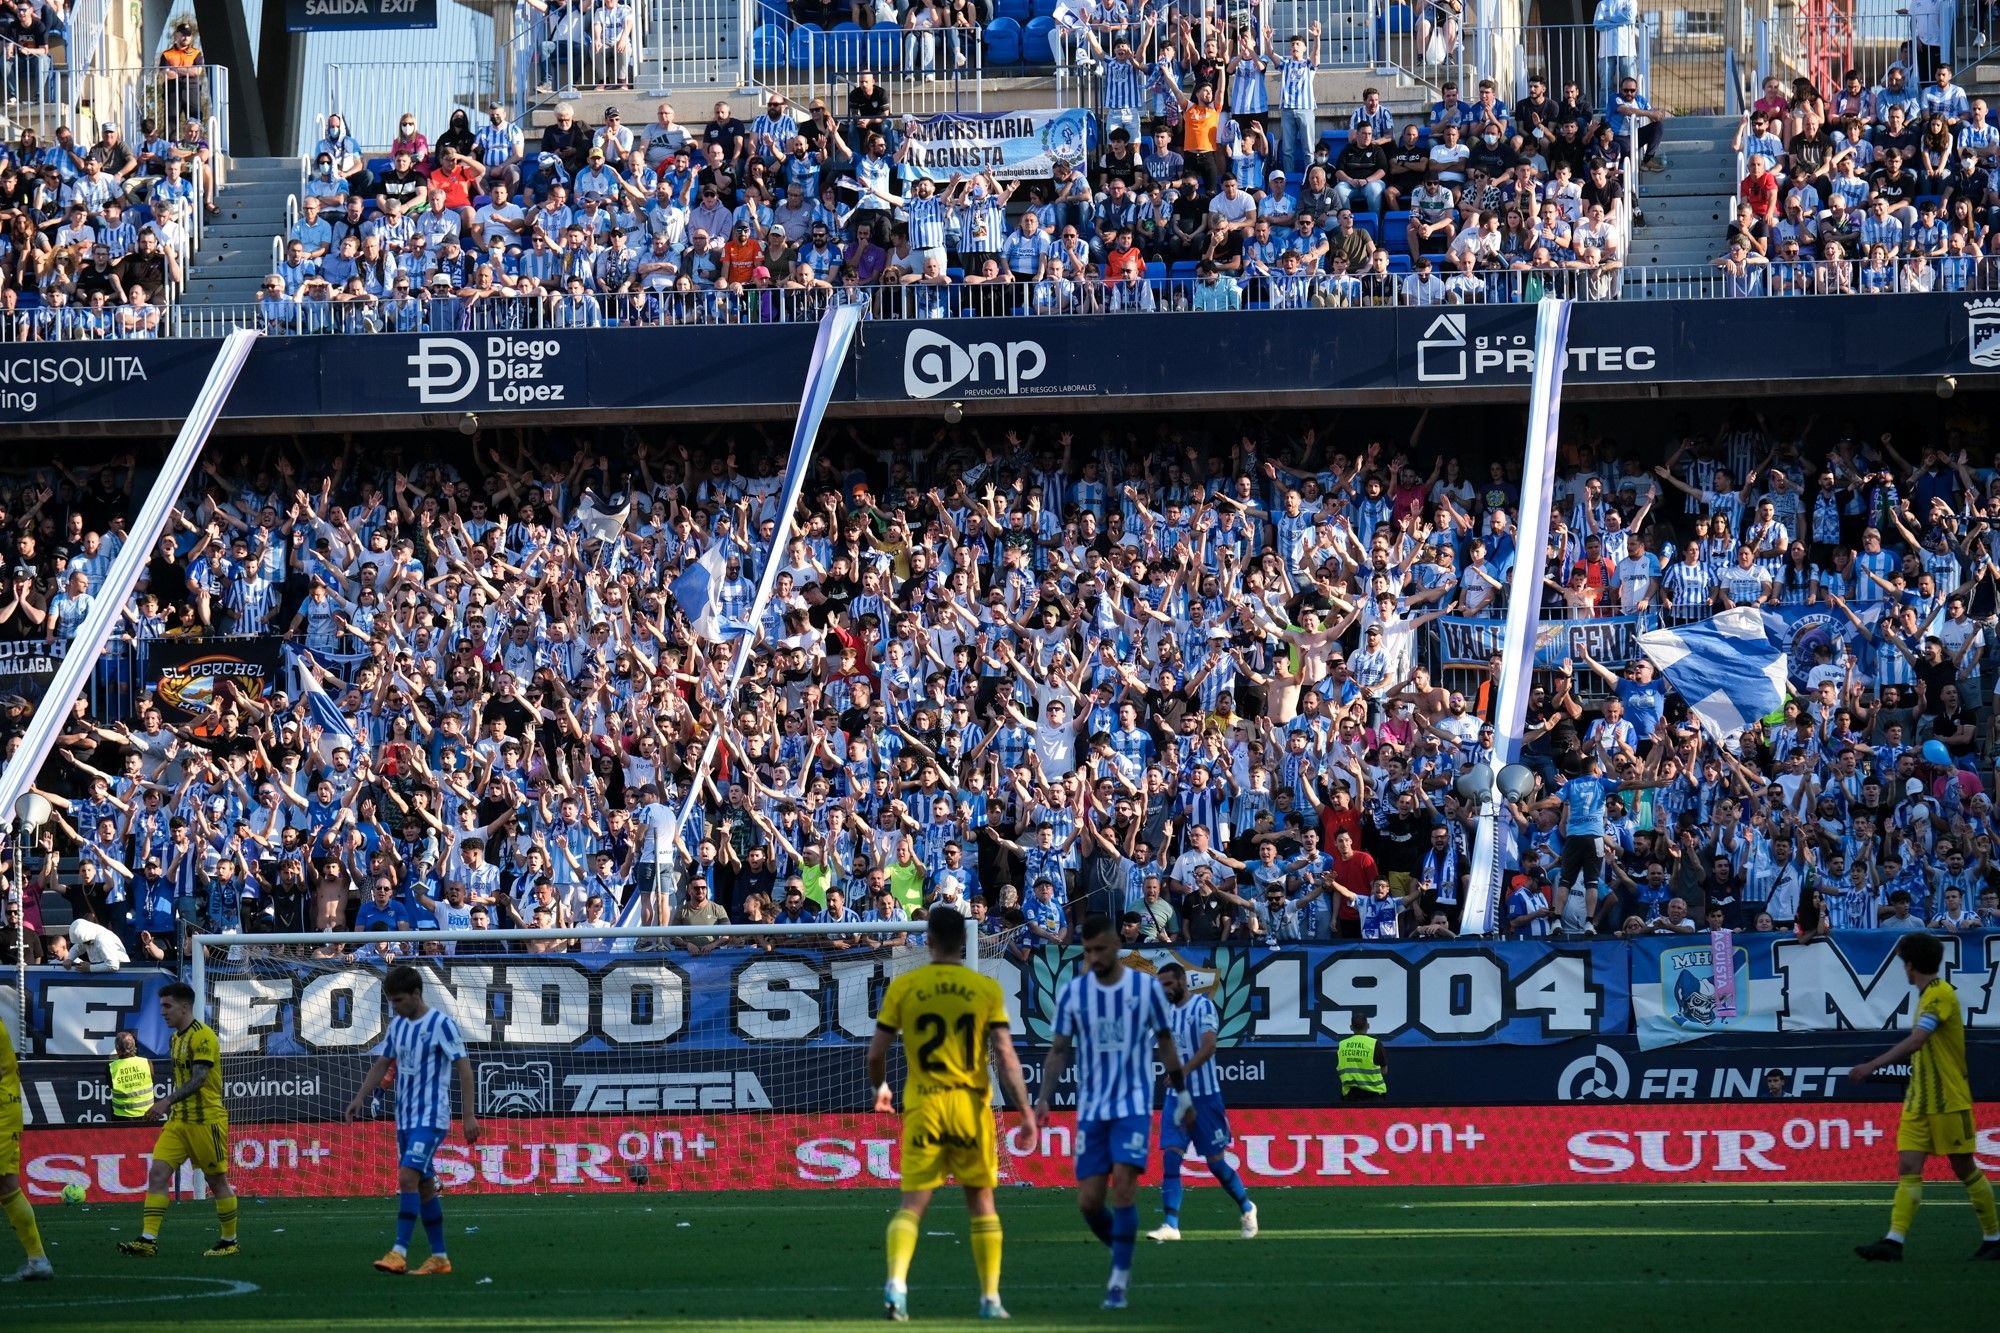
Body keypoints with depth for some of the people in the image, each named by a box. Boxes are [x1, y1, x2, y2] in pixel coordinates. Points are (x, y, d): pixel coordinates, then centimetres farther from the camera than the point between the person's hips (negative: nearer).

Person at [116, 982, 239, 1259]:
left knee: (217, 1181, 3)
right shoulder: (176, 1038, 14)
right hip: (179, 1120, 8)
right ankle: (148, 1240, -12)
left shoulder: (202, 1036, -13)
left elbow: (198, 1079, -23)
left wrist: (168, 1101, -32)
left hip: (206, 1119, -8)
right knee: (158, 1173, -6)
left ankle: (230, 1243, 15)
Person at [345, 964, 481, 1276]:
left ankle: (399, 1253, -24)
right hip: (405, 1118, 8)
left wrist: (469, 1115, -15)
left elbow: (463, 1067, -11)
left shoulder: (441, 1024, -11)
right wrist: (360, 1097, 6)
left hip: (431, 1118, -8)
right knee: (424, 1186, 10)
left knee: (408, 1177, -20)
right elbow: (382, 1065, 19)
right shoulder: (397, 1025, 11)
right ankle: (439, 1257, 16)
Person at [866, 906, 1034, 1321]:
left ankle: (896, 1282, -23)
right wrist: (1025, 1110, -2)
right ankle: (991, 1298, 14)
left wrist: (880, 1088, 21)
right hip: (971, 1104, 0)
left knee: (912, 1203, 0)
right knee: (981, 1202, 13)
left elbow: (875, 1055, 1)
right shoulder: (987, 989, -2)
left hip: (922, 1106, 0)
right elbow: (1006, 1056, -7)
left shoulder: (902, 988, -1)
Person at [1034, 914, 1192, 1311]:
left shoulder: (1147, 987, -1)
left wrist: (1182, 1095, 13)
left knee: (1123, 1184, -18)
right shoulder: (1071, 992, 2)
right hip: (1091, 1110, 3)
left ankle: (1119, 1281, -13)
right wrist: (1044, 1097, -7)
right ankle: (1122, 1257, 25)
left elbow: (1166, 1043, 10)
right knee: (1088, 1201, -2)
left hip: (1134, 1105, -2)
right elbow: (1058, 1050, 6)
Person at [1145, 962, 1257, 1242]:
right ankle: (1170, 1225, -11)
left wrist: (1183, 1071, -32)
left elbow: (1209, 1045, -23)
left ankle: (1247, 1208, 27)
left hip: (1205, 1096, -6)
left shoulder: (1202, 1006, -10)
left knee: (1216, 1162, 4)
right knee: (1170, 1157, -9)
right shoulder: (1168, 1012, 12)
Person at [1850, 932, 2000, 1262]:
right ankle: (1894, 1241, -13)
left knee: (1964, 1169, 2)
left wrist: (1873, 1065, -33)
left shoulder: (1941, 994, -16)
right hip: (1919, 1100, 8)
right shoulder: (1927, 996, 13)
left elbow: (1916, 1041, -29)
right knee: (1908, 1168, -4)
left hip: (1948, 1101, -8)